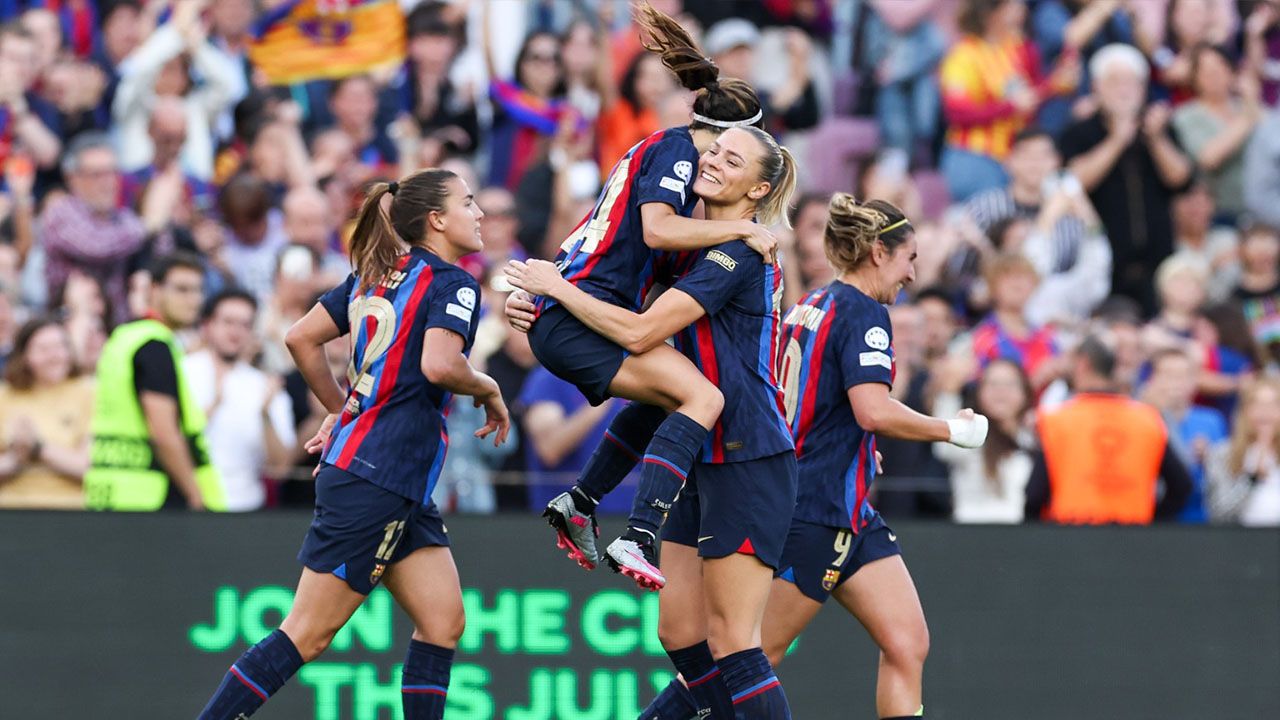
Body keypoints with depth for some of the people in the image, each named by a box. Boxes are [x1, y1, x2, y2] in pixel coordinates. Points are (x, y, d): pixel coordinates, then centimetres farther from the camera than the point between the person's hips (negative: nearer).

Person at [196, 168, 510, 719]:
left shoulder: (377, 277, 16)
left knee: (443, 622, 6)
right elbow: (438, 365, -24)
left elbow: (301, 338, 15)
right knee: (308, 634, -7)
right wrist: (489, 390, -5)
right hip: (376, 480, -9)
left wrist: (342, 413, 24)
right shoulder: (452, 283, -8)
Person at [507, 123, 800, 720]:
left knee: (732, 640, -11)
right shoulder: (698, 250, 14)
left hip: (747, 462, -9)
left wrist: (556, 286, -9)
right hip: (705, 462, 9)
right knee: (679, 632, 9)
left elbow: (640, 333, -19)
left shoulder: (739, 253, -14)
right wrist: (537, 295, 7)